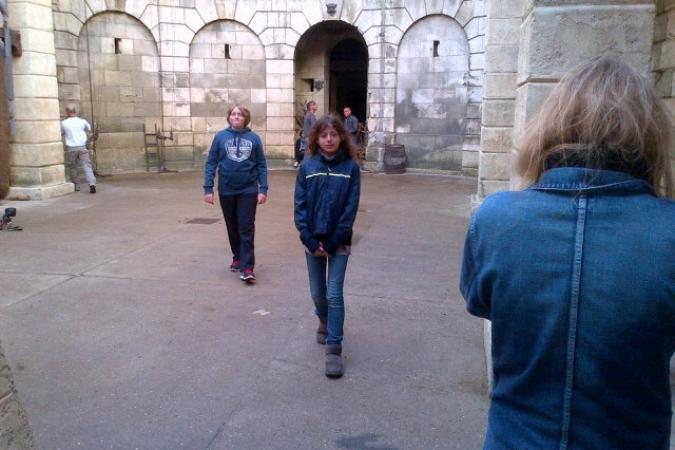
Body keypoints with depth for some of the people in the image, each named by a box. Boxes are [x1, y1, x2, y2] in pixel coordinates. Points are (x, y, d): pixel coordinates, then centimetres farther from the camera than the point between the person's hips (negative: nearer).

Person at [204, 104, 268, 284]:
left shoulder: (254, 138, -3)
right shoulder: (220, 136, -3)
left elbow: (261, 165, 1)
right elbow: (210, 164, -1)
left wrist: (263, 189, -6)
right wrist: (208, 188, -7)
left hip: (248, 190, -1)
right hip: (226, 191, 2)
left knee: (246, 228, -2)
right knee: (232, 227, 15)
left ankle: (247, 267, -3)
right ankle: (237, 257, 34)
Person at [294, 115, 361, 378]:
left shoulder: (350, 167, -5)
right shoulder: (307, 166, -2)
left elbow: (351, 208, -8)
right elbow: (300, 204, -3)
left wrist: (332, 242, -13)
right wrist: (310, 240, -11)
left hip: (339, 242, -2)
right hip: (312, 240, 2)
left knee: (334, 295, -5)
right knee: (317, 293, 14)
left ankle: (334, 348, 3)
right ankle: (325, 322, 43)